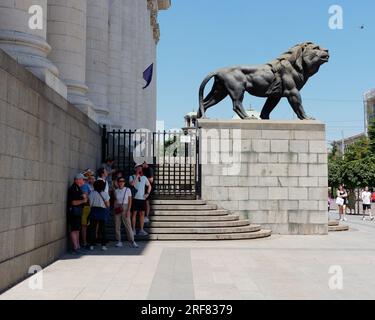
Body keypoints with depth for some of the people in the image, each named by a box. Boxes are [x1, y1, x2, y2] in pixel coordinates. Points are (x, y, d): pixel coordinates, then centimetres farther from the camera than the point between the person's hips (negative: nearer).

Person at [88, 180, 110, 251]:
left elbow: (90, 204, -1)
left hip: (94, 211, 1)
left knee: (92, 229, 8)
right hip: (103, 212, -1)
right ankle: (103, 245, 5)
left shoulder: (92, 193, -3)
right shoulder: (105, 194, -6)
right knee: (103, 229, 5)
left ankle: (92, 245, 9)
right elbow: (107, 205, -5)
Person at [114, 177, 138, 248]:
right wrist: (114, 209, -1)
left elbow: (130, 201, -3)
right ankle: (119, 242, 10)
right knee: (117, 226, 2)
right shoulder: (116, 191, 6)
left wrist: (128, 210, -10)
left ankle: (132, 241, -2)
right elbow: (115, 200, 12)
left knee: (128, 225, -6)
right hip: (117, 209, 3)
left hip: (125, 208, -3)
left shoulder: (127, 190, -2)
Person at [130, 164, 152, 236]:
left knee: (142, 213, 4)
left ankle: (141, 230, 10)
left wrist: (148, 193, 6)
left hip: (142, 198, 4)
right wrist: (137, 176, -17)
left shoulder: (144, 177, 10)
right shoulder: (132, 177, -1)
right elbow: (132, 184, -22)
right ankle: (133, 230, 7)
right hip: (135, 198, -4)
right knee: (134, 213, 0)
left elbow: (149, 185, 20)